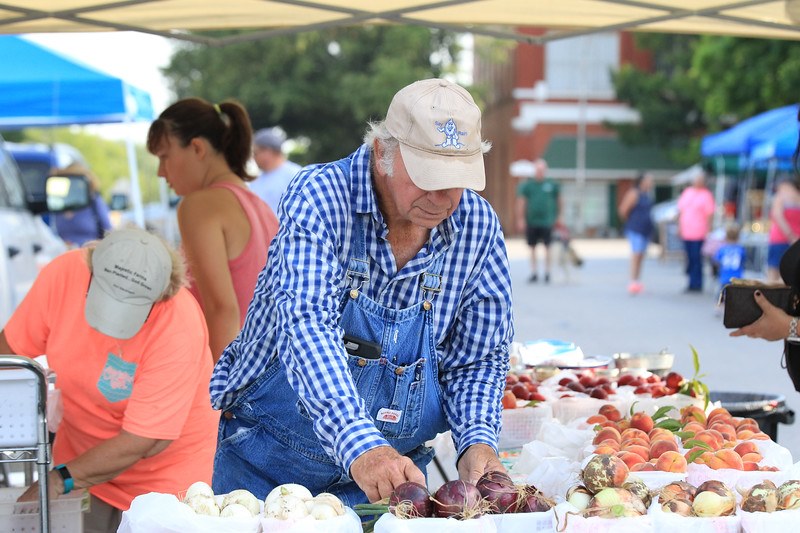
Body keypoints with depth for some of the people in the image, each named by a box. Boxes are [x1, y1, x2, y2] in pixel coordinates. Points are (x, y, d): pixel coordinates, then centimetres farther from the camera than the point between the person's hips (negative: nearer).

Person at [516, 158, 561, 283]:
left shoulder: (552, 184, 4)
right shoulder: (526, 185, 2)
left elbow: (558, 201, 14)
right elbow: (521, 202, 1)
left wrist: (558, 215, 16)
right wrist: (520, 220, -4)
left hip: (547, 222, -1)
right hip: (531, 221, 1)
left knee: (547, 248, -3)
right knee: (532, 248, 5)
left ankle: (547, 273, 6)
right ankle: (534, 273, 13)